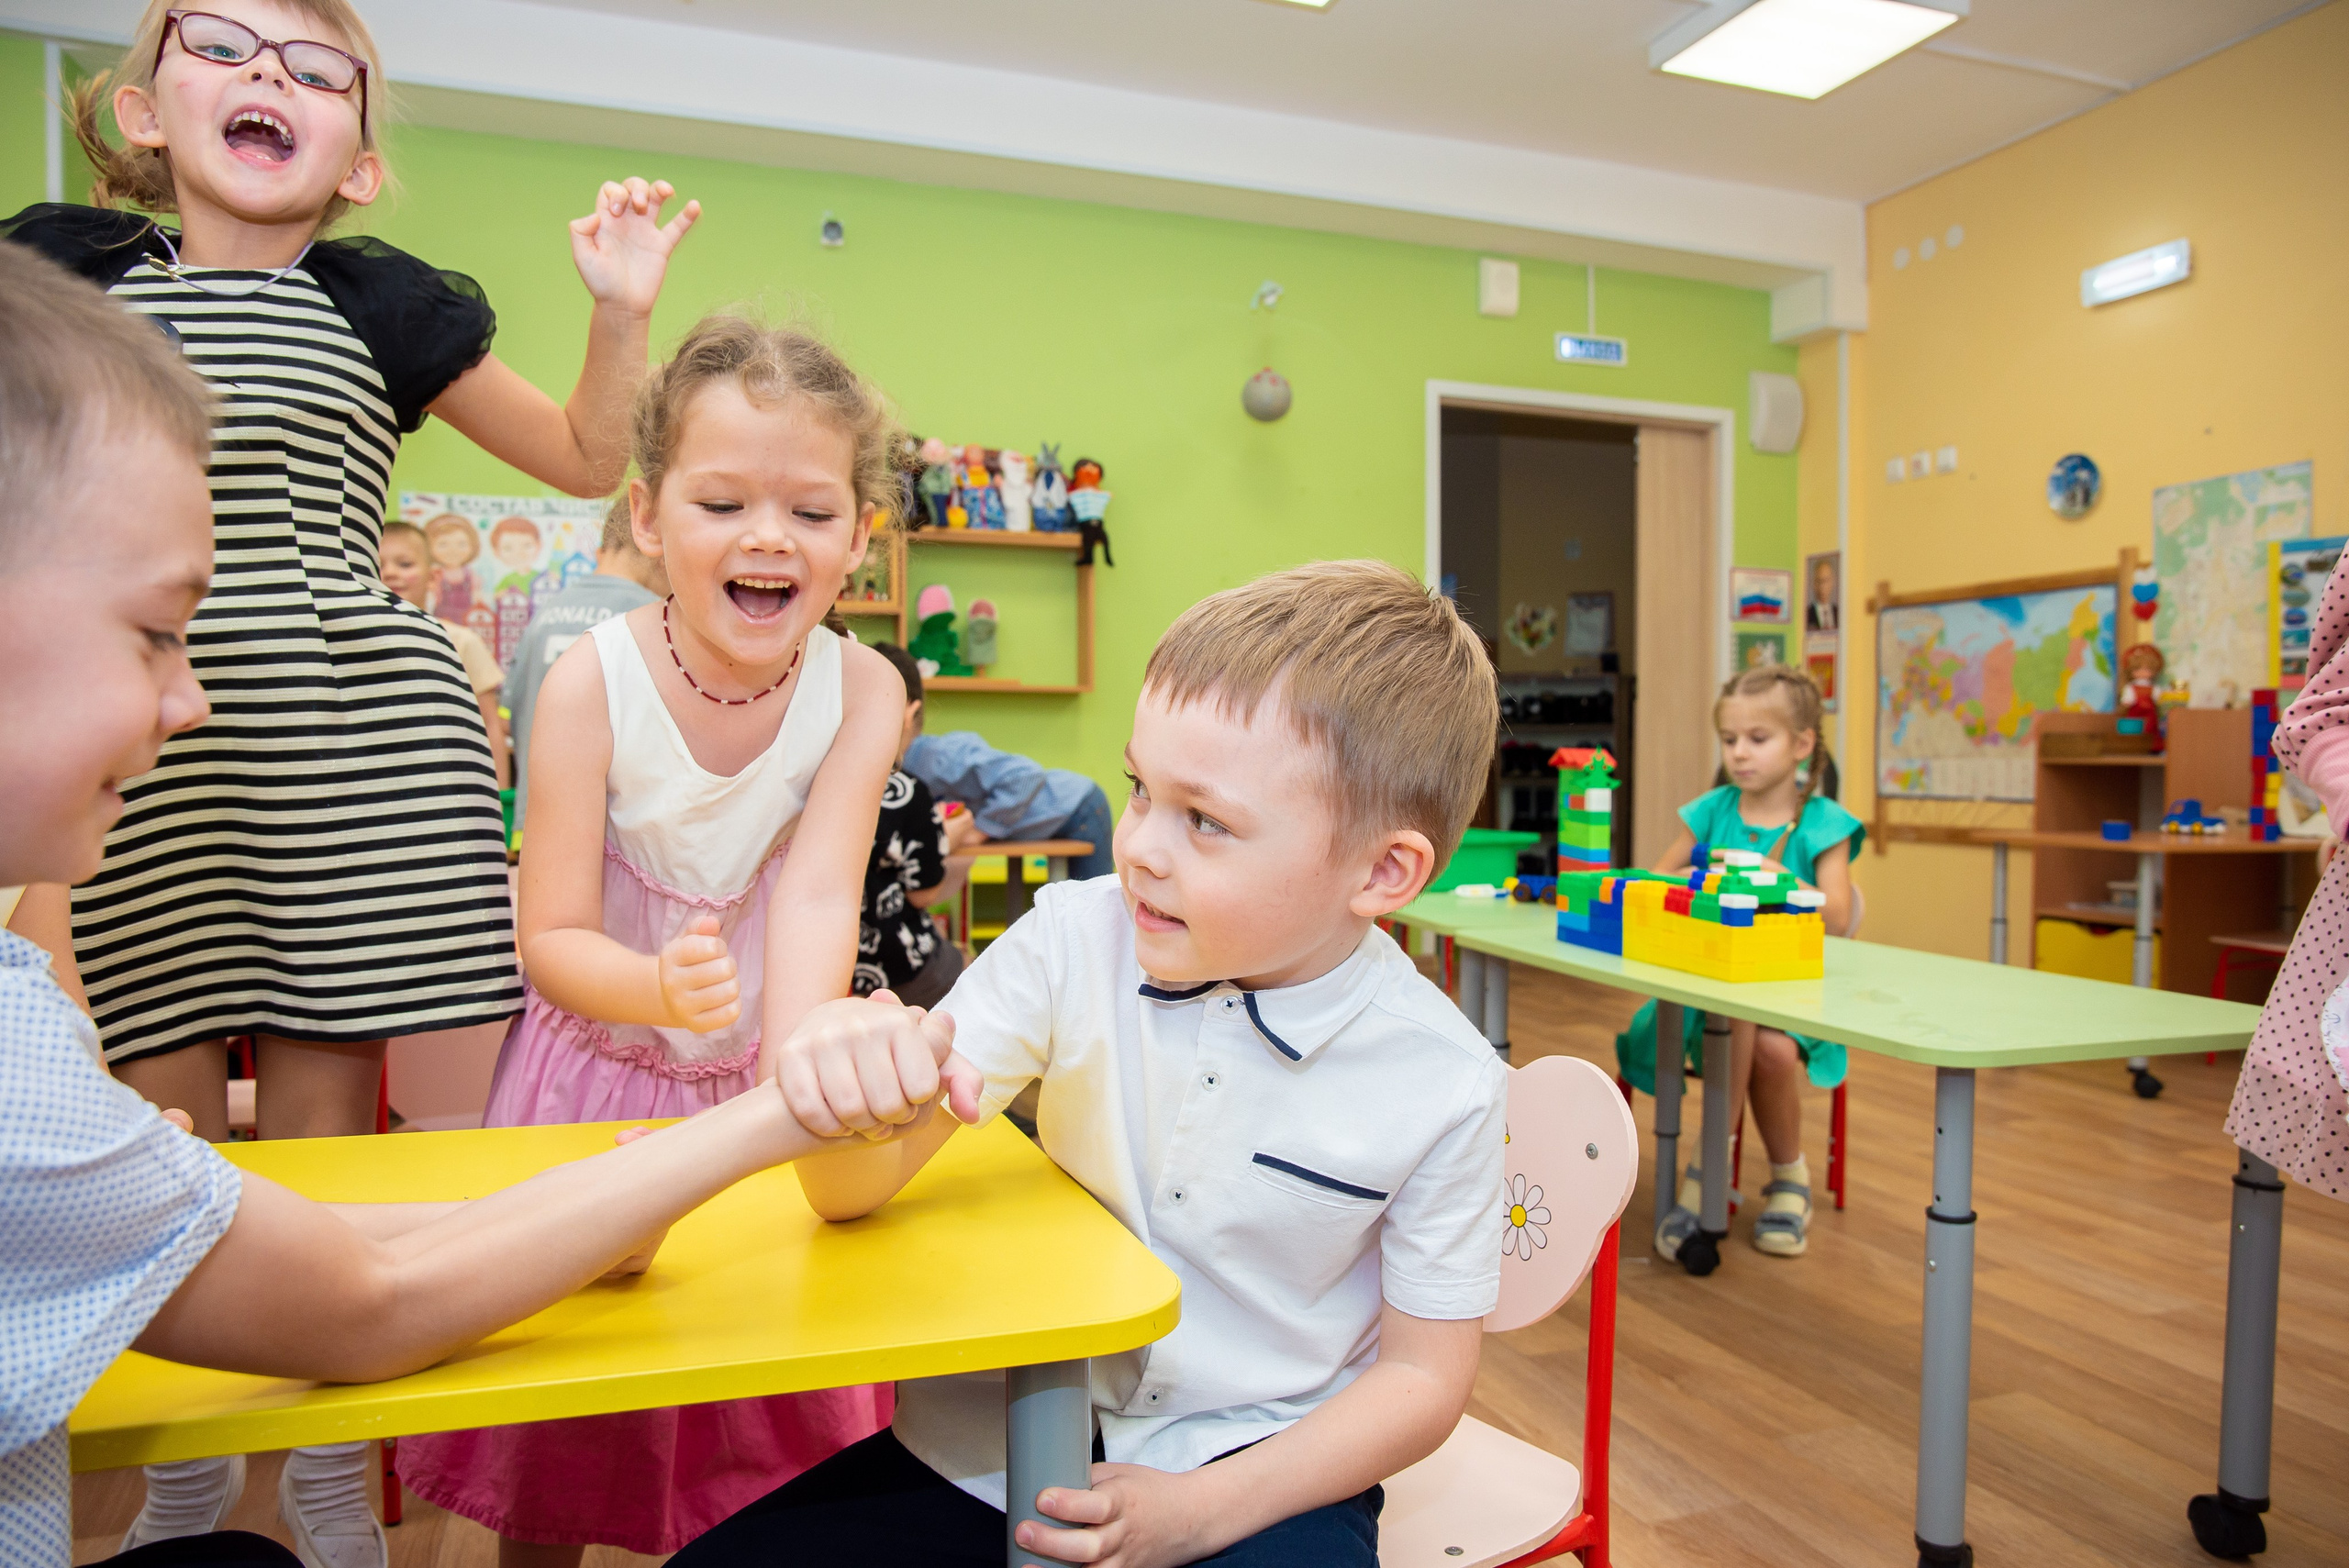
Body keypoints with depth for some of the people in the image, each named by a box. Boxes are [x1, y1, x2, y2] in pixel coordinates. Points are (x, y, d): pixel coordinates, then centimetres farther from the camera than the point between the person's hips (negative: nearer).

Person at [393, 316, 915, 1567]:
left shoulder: (862, 689, -16)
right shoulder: (591, 682, -20)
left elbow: (818, 892, -26)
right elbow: (548, 938, -18)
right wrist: (661, 991, -40)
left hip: (761, 1067, 1)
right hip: (603, 1066, -1)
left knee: (776, 1418, 14)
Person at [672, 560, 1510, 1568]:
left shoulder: (1440, 1087, -15)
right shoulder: (1076, 943, -11)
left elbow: (1424, 1374, -3)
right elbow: (855, 1189, -9)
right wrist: (848, 1079, -32)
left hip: (1262, 1471, -1)